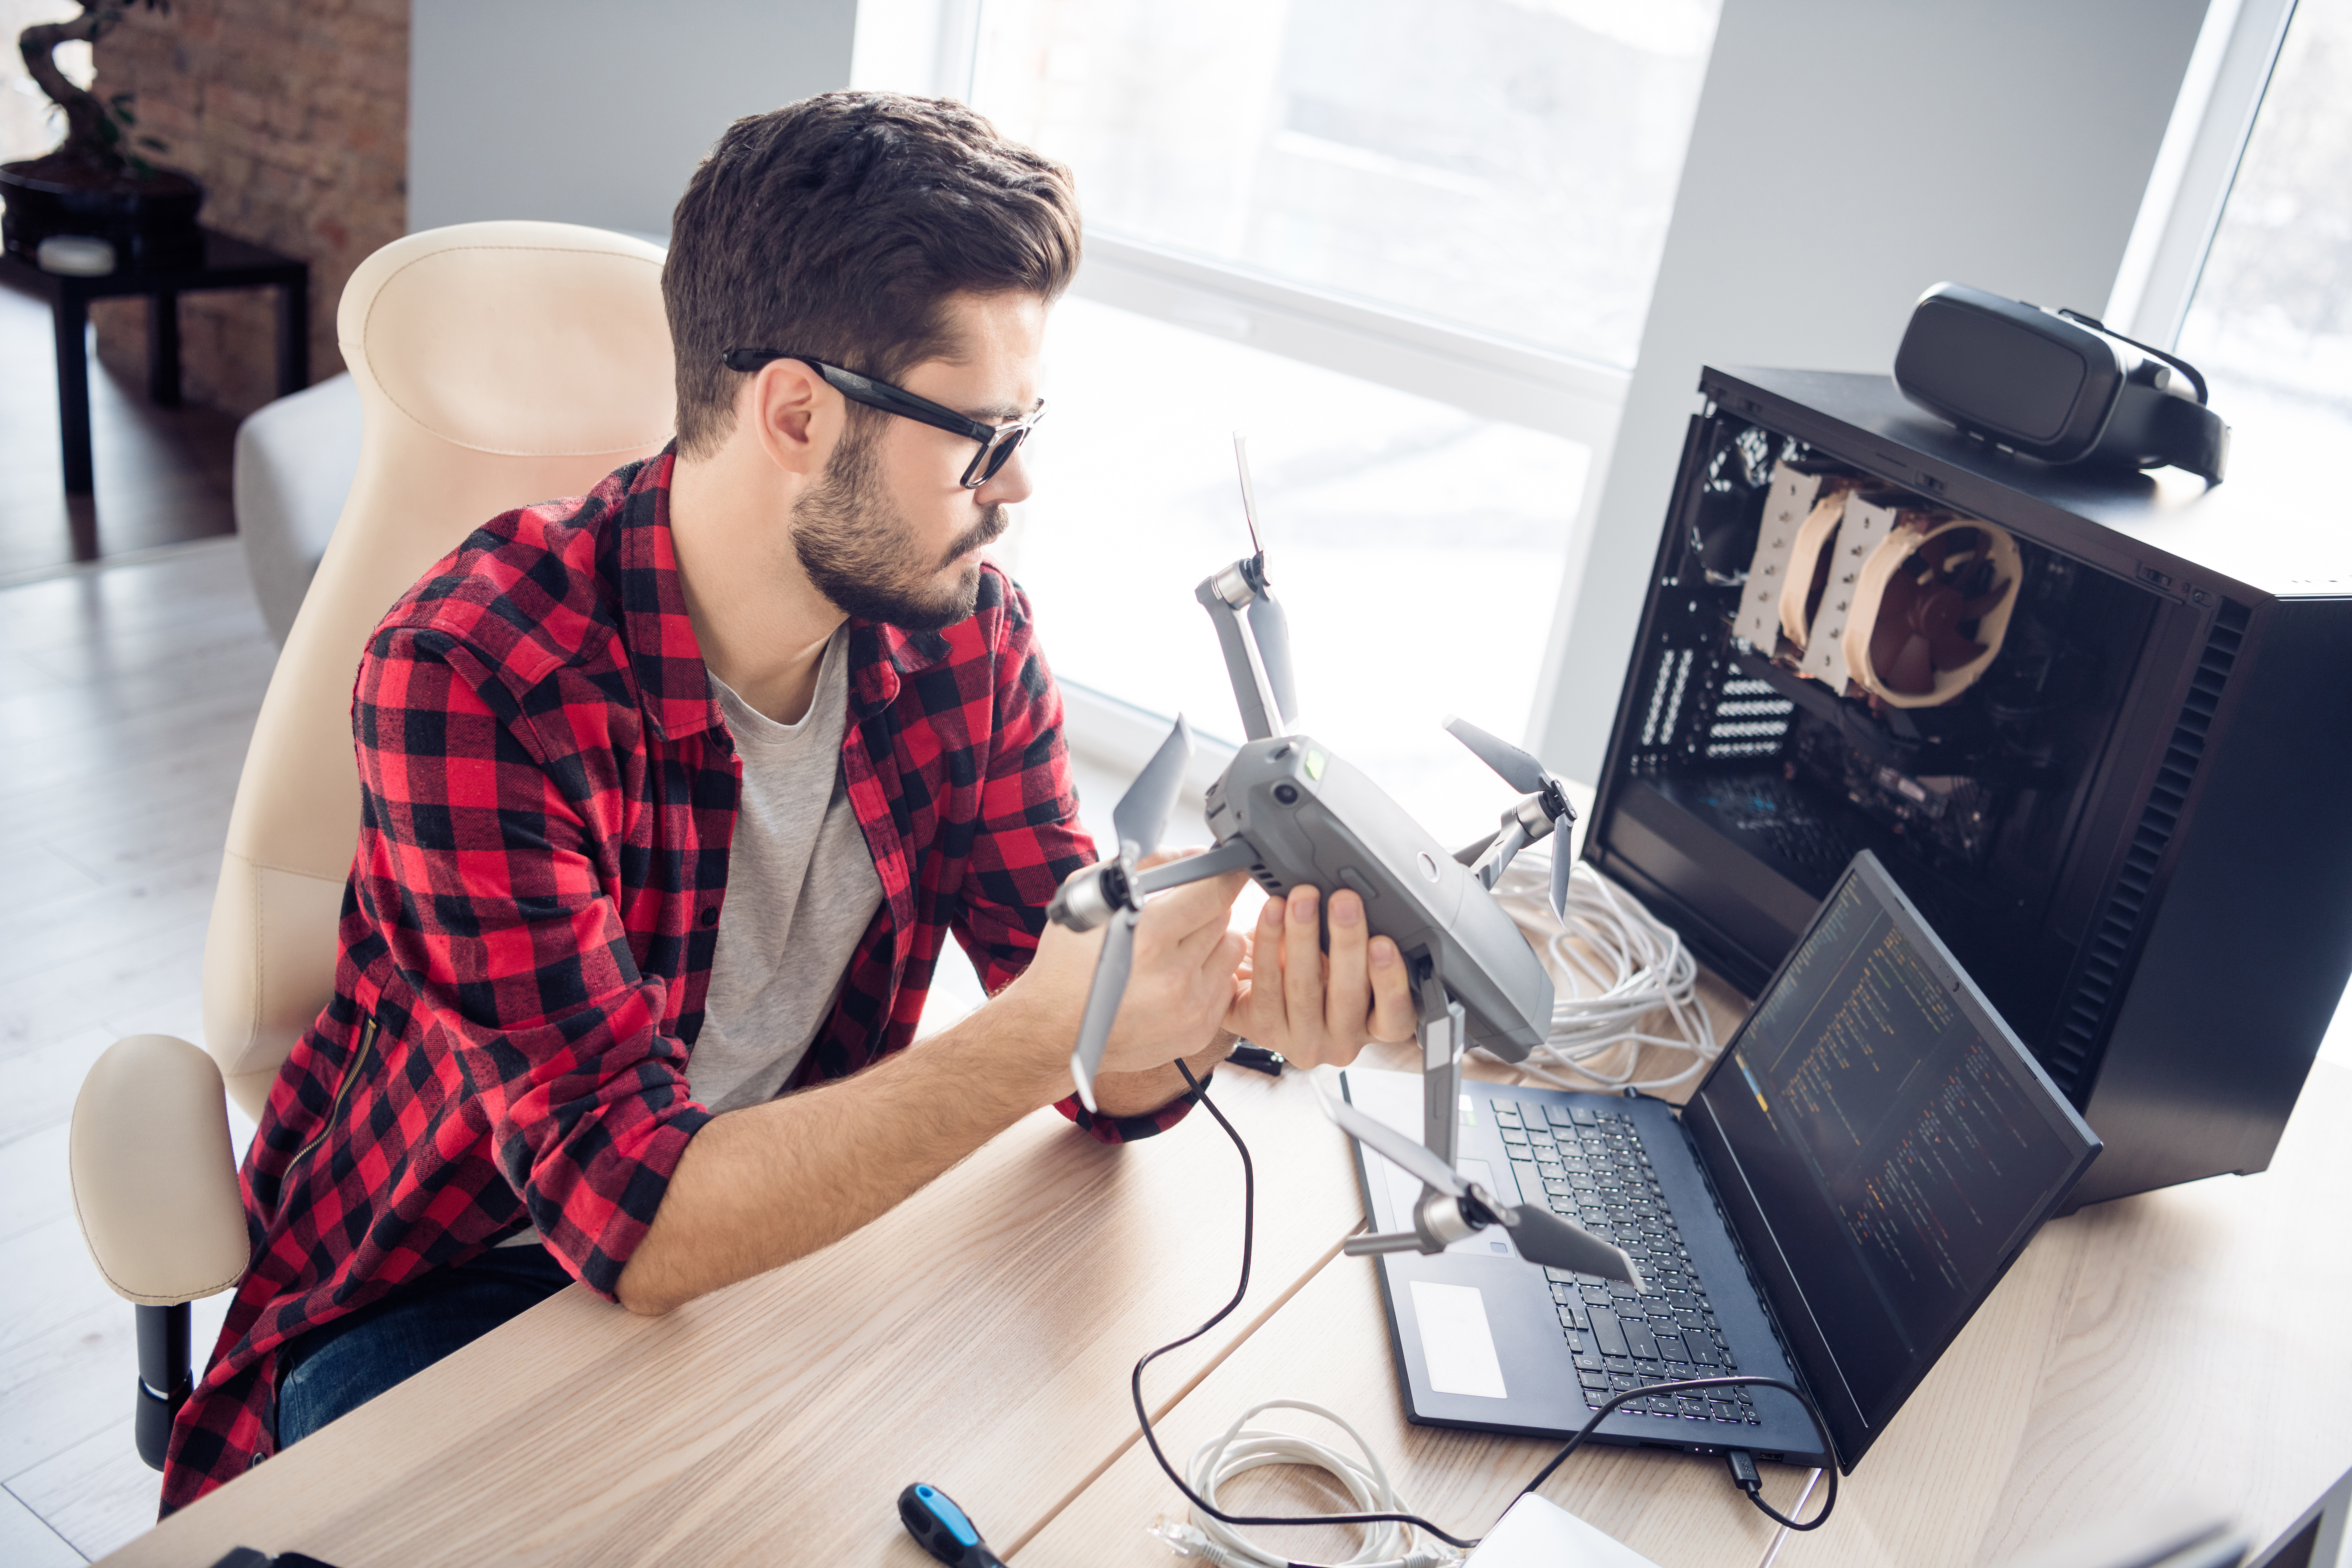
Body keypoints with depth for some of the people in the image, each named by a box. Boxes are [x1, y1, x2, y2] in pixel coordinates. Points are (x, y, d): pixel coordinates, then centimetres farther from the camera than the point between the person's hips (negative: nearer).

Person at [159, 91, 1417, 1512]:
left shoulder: (968, 628, -10)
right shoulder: (469, 682, -27)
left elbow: (1111, 1081, -8)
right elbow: (635, 1214, -30)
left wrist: (1217, 1004, -31)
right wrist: (1042, 1033, -40)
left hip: (783, 1225, 4)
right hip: (442, 1290, -4)